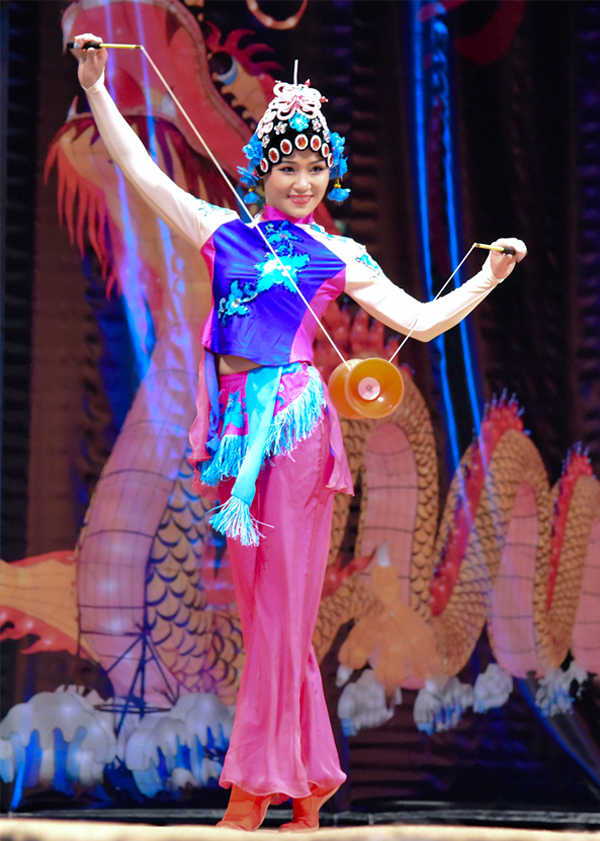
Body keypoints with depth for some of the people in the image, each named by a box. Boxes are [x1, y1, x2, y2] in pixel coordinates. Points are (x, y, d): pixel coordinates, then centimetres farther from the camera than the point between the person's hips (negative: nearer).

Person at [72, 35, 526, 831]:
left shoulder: (338, 257, 7)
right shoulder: (223, 232, 12)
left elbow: (423, 320, 6)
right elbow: (141, 169, 13)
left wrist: (488, 279, -4)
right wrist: (96, 88, 10)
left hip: (294, 422, -3)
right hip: (235, 421, 3)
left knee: (280, 603, -4)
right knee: (260, 603, 5)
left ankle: (254, 790, 0)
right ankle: (310, 782, 13)